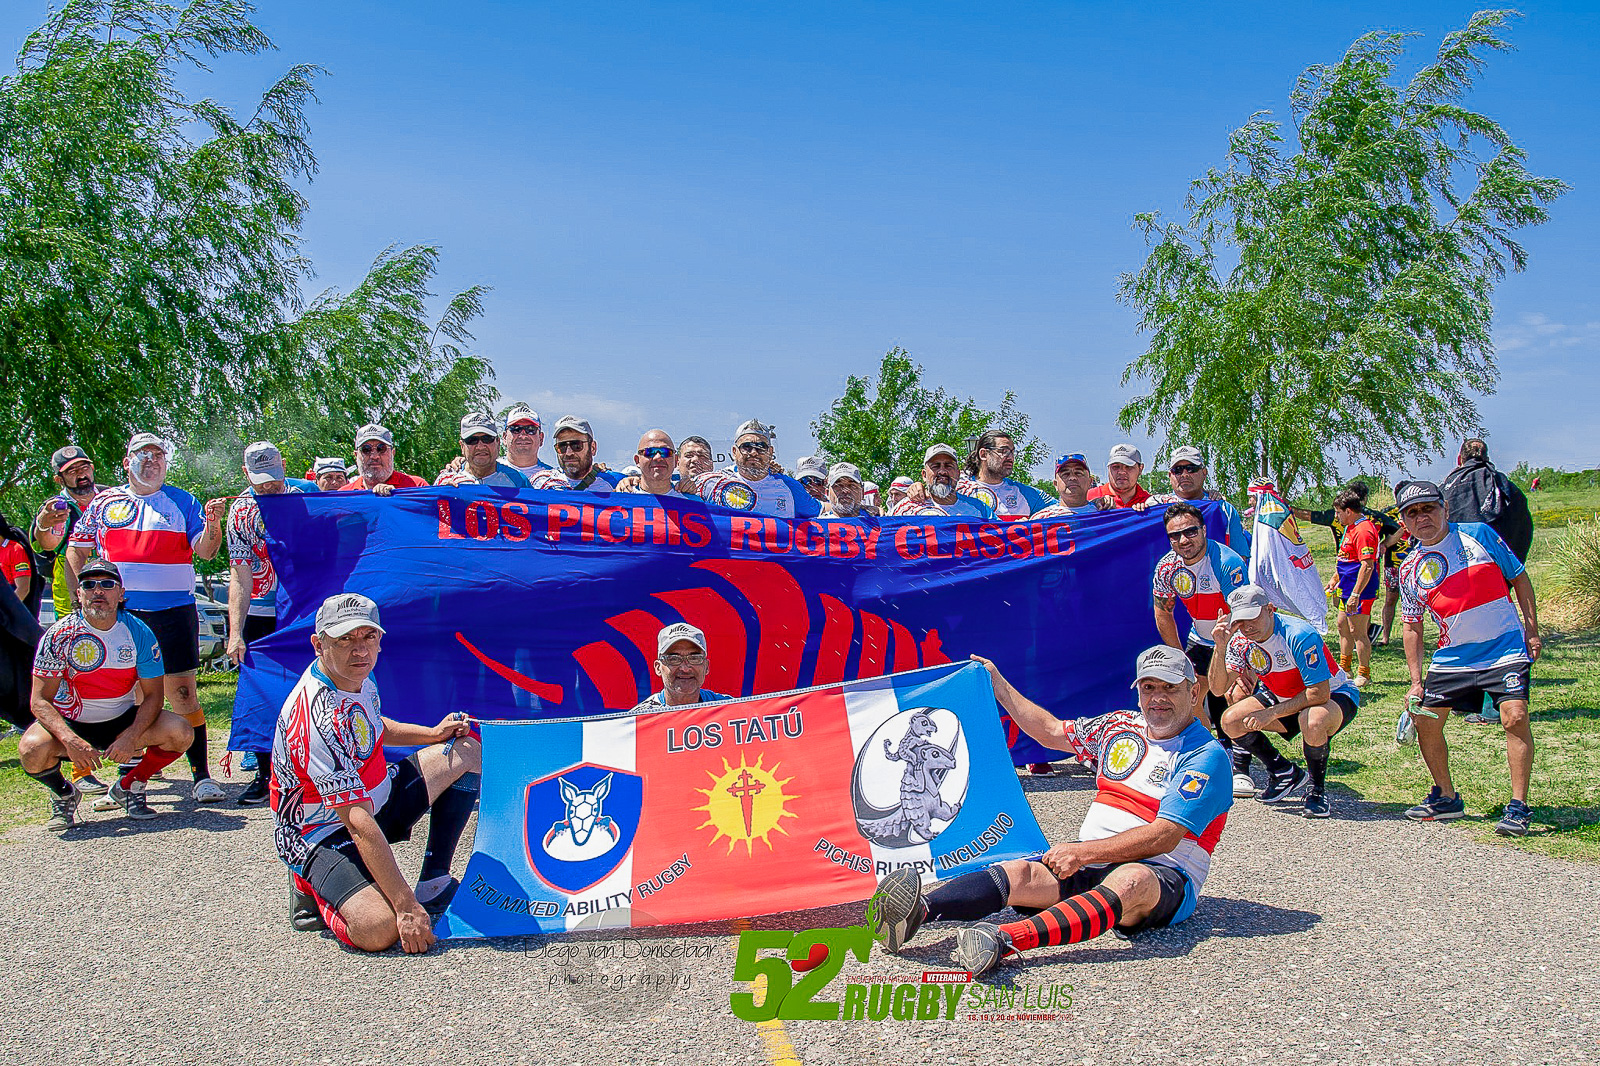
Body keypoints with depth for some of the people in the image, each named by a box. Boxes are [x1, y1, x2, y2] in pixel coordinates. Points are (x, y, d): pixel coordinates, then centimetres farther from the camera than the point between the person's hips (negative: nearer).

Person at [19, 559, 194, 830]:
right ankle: (63, 794, 3)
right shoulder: (59, 635, -14)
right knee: (31, 751, -33)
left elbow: (152, 695, -8)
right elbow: (40, 700, -15)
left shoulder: (138, 633, -10)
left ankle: (128, 787, 5)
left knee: (181, 734, -23)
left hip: (123, 720, 2)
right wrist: (70, 741, -33)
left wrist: (131, 737, -27)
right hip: (70, 723, -1)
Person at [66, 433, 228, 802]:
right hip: (118, 612, 2)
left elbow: (205, 551, -1)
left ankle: (202, 776, -2)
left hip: (173, 611, -2)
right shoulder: (104, 502, 12)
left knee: (183, 692, -5)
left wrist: (212, 524, -22)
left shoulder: (183, 502, 7)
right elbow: (76, 550, 18)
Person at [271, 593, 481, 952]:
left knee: (467, 751, 4)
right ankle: (313, 889, 2)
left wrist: (434, 733, 6)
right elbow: (359, 824, -35)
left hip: (374, 799, 9)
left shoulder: (357, 678, -4)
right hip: (321, 834, -9)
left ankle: (435, 884, 8)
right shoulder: (320, 718, -33)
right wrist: (406, 906, -35)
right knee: (380, 931, -32)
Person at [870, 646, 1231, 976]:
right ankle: (918, 912, -46)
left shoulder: (1207, 756, -6)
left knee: (1131, 880, -41)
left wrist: (1083, 852, -25)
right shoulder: (1121, 726, 15)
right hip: (1088, 866, 6)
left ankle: (1005, 940, -61)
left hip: (1165, 876, -6)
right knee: (1018, 873, -22)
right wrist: (999, 686, 30)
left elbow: (1164, 836, -18)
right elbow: (1050, 731, 30)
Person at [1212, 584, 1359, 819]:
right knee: (1231, 720, -12)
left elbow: (1319, 694, -32)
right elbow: (1218, 687, -14)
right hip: (1283, 698, 7)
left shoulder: (1298, 635, -31)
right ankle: (1286, 774, 9)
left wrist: (1271, 713, -30)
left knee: (1312, 721, -40)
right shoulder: (1240, 640, -12)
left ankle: (1318, 789, -10)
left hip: (1335, 696, -6)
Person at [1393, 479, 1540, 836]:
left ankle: (1518, 807, -10)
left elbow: (1520, 578, 3)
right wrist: (1416, 680, 3)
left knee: (1515, 716, -20)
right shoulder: (1410, 569, 1)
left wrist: (1532, 631, -4)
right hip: (1452, 655, 4)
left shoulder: (1478, 535, -6)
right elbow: (1411, 626, 8)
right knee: (1425, 720, 0)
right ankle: (1446, 798, 20)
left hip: (1506, 648, -4)